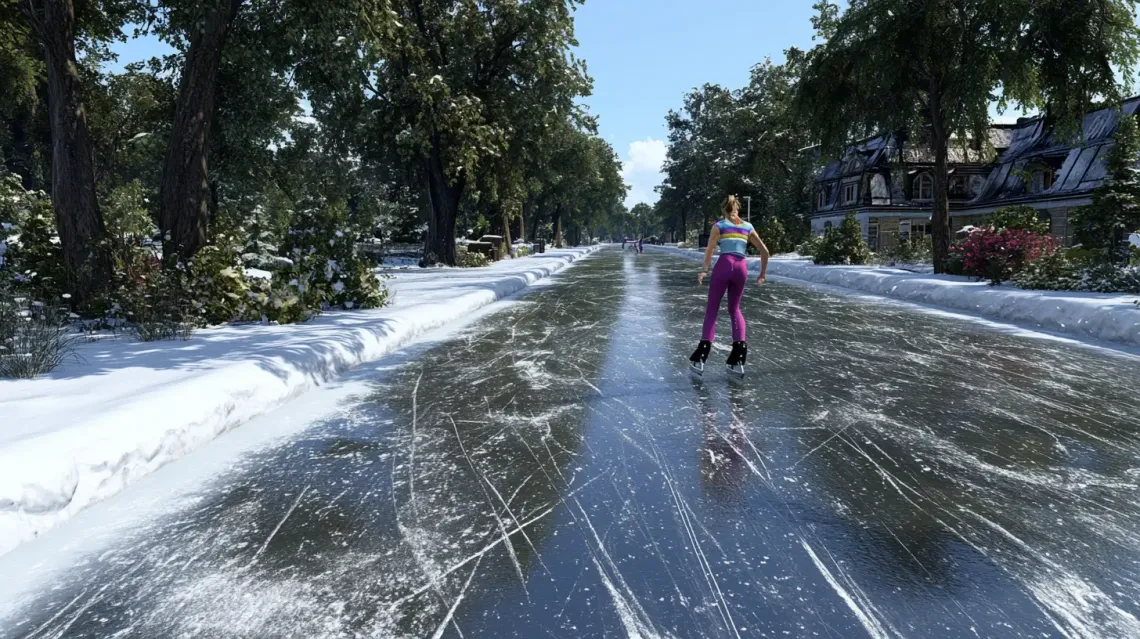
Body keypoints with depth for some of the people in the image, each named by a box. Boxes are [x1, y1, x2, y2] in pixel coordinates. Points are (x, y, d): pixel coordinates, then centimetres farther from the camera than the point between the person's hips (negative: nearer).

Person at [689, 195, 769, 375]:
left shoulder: (719, 225, 9)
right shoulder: (748, 227, 18)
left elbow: (710, 249, -6)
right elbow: (764, 251, 15)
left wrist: (704, 270, -1)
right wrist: (763, 274, 22)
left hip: (724, 265, -3)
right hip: (741, 268, 3)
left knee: (712, 309, 7)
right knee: (734, 309, 18)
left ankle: (701, 357, -3)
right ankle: (738, 359, 6)